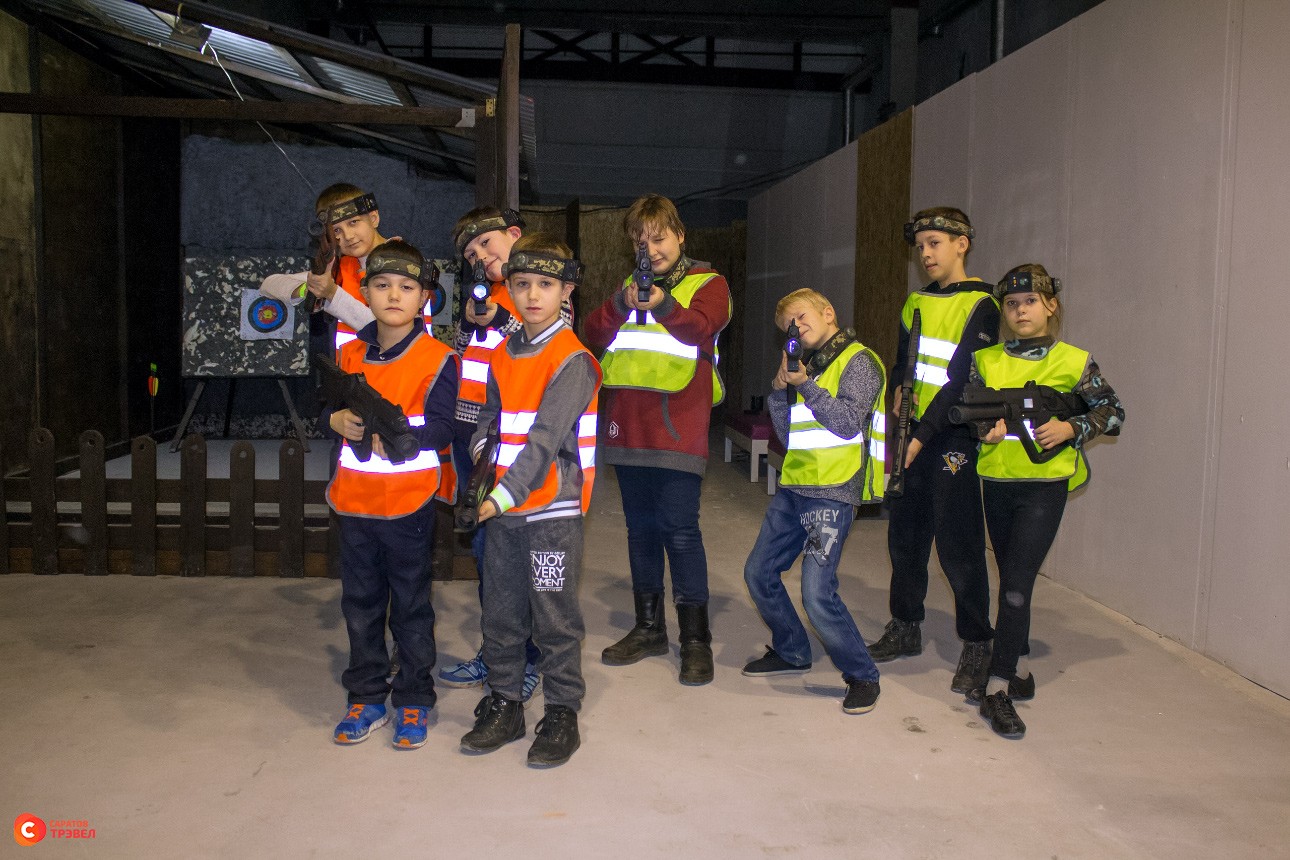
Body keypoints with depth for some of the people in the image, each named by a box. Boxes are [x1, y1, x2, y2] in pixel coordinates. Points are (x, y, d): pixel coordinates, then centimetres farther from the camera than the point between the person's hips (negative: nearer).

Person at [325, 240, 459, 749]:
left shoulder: (437, 359, -8)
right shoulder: (350, 354, 8)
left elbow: (444, 429, -13)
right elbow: (330, 406, 15)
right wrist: (338, 420, -7)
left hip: (409, 501, -5)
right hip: (354, 498, 5)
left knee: (411, 605, 7)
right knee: (361, 602, 14)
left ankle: (413, 699, 21)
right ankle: (366, 697, 28)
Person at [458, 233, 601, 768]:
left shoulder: (572, 359, -11)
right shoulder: (503, 354, 11)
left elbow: (547, 438, -20)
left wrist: (505, 494, -26)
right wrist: (481, 451, -2)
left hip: (552, 508, -6)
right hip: (503, 507, 7)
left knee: (555, 618, 4)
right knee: (500, 613, 15)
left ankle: (562, 714, 19)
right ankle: (504, 705, 31)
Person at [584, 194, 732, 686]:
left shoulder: (707, 284, 5)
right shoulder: (629, 287, 18)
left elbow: (699, 327, -17)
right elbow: (593, 335, 3)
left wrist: (664, 305, -36)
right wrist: (622, 306, -16)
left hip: (678, 428, -5)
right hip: (628, 428, 5)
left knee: (680, 531, -6)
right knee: (641, 529, 13)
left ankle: (696, 639, 4)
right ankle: (649, 628, 26)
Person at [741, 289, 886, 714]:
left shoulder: (858, 361, -4)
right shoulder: (807, 365, 18)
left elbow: (848, 421, -16)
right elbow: (787, 432, 15)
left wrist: (804, 385, -16)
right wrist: (779, 390, 0)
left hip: (832, 493, -8)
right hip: (793, 488, 8)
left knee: (817, 593, -16)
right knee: (759, 573, 11)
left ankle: (862, 676, 4)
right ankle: (792, 652, 31)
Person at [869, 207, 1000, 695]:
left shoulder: (979, 306, -8)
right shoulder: (916, 303, 13)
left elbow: (962, 381, -15)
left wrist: (923, 435, -19)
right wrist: (899, 394, -1)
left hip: (951, 439, -7)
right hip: (911, 436, 7)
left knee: (957, 545, -4)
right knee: (904, 536, 13)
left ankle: (976, 646, 9)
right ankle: (905, 629, 27)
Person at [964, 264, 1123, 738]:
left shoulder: (1073, 361, -2)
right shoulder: (986, 360, 6)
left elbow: (1112, 411, 5)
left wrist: (1070, 429, -11)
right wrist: (984, 428, -11)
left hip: (1045, 486, -4)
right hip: (997, 483, 4)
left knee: (1016, 583, -11)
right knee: (1011, 581, 15)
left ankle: (997, 689, -7)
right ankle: (1020, 670, 30)